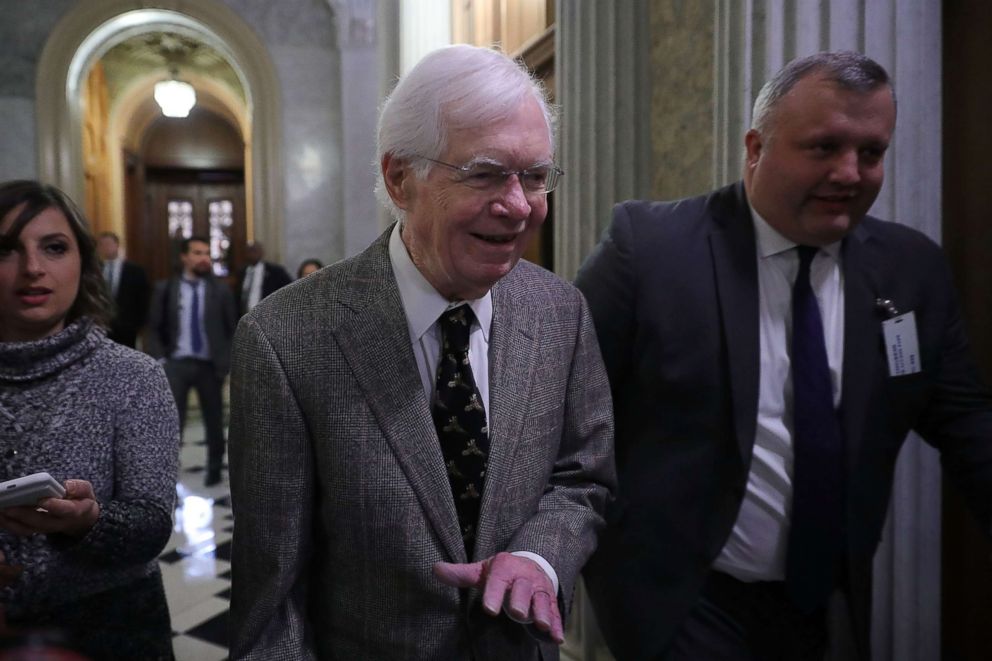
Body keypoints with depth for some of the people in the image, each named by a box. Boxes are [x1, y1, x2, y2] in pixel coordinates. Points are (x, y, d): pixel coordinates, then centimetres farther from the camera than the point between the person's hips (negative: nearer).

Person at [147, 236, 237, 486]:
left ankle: (214, 470, 28)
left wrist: (227, 361, -4)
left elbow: (233, 329, 4)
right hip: (177, 363, -1)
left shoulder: (221, 290, 2)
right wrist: (160, 359, -6)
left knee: (214, 421, 11)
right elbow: (154, 328, 4)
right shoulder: (165, 289, 2)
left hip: (210, 365, 1)